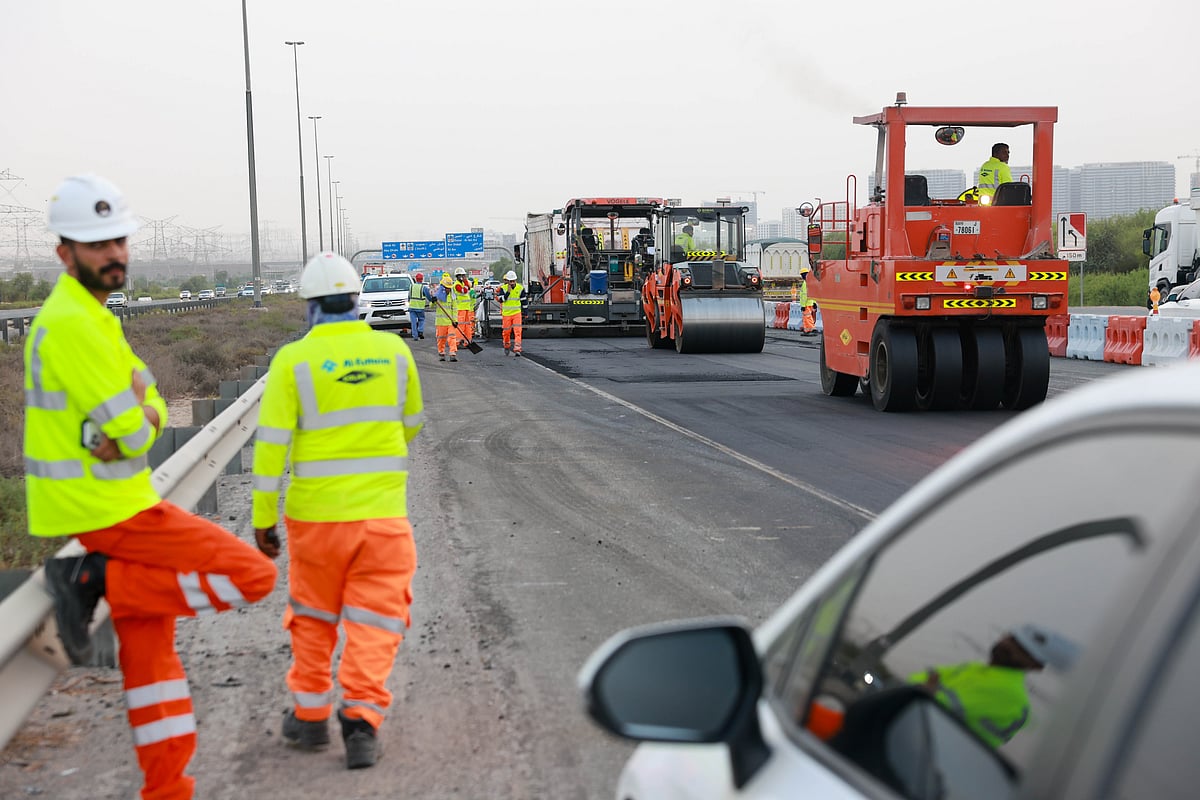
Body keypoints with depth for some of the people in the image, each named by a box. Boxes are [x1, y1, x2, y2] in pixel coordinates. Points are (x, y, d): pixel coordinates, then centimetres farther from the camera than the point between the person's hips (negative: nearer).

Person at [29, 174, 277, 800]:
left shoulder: (91, 316, 14)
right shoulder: (72, 325, -19)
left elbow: (150, 405, 10)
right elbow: (132, 433, -22)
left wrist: (141, 417, -12)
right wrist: (132, 427, 0)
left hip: (119, 502, 10)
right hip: (108, 511, -10)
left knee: (149, 647, 15)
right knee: (253, 574, -9)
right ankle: (95, 581, -5)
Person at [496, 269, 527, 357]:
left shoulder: (520, 288, 0)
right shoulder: (503, 288, -5)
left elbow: (523, 300, 9)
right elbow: (501, 300, -15)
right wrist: (508, 291, -23)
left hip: (517, 313, 0)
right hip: (506, 313, 0)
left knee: (517, 331, -12)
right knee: (506, 331, 9)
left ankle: (517, 349, -14)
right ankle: (506, 347, 33)